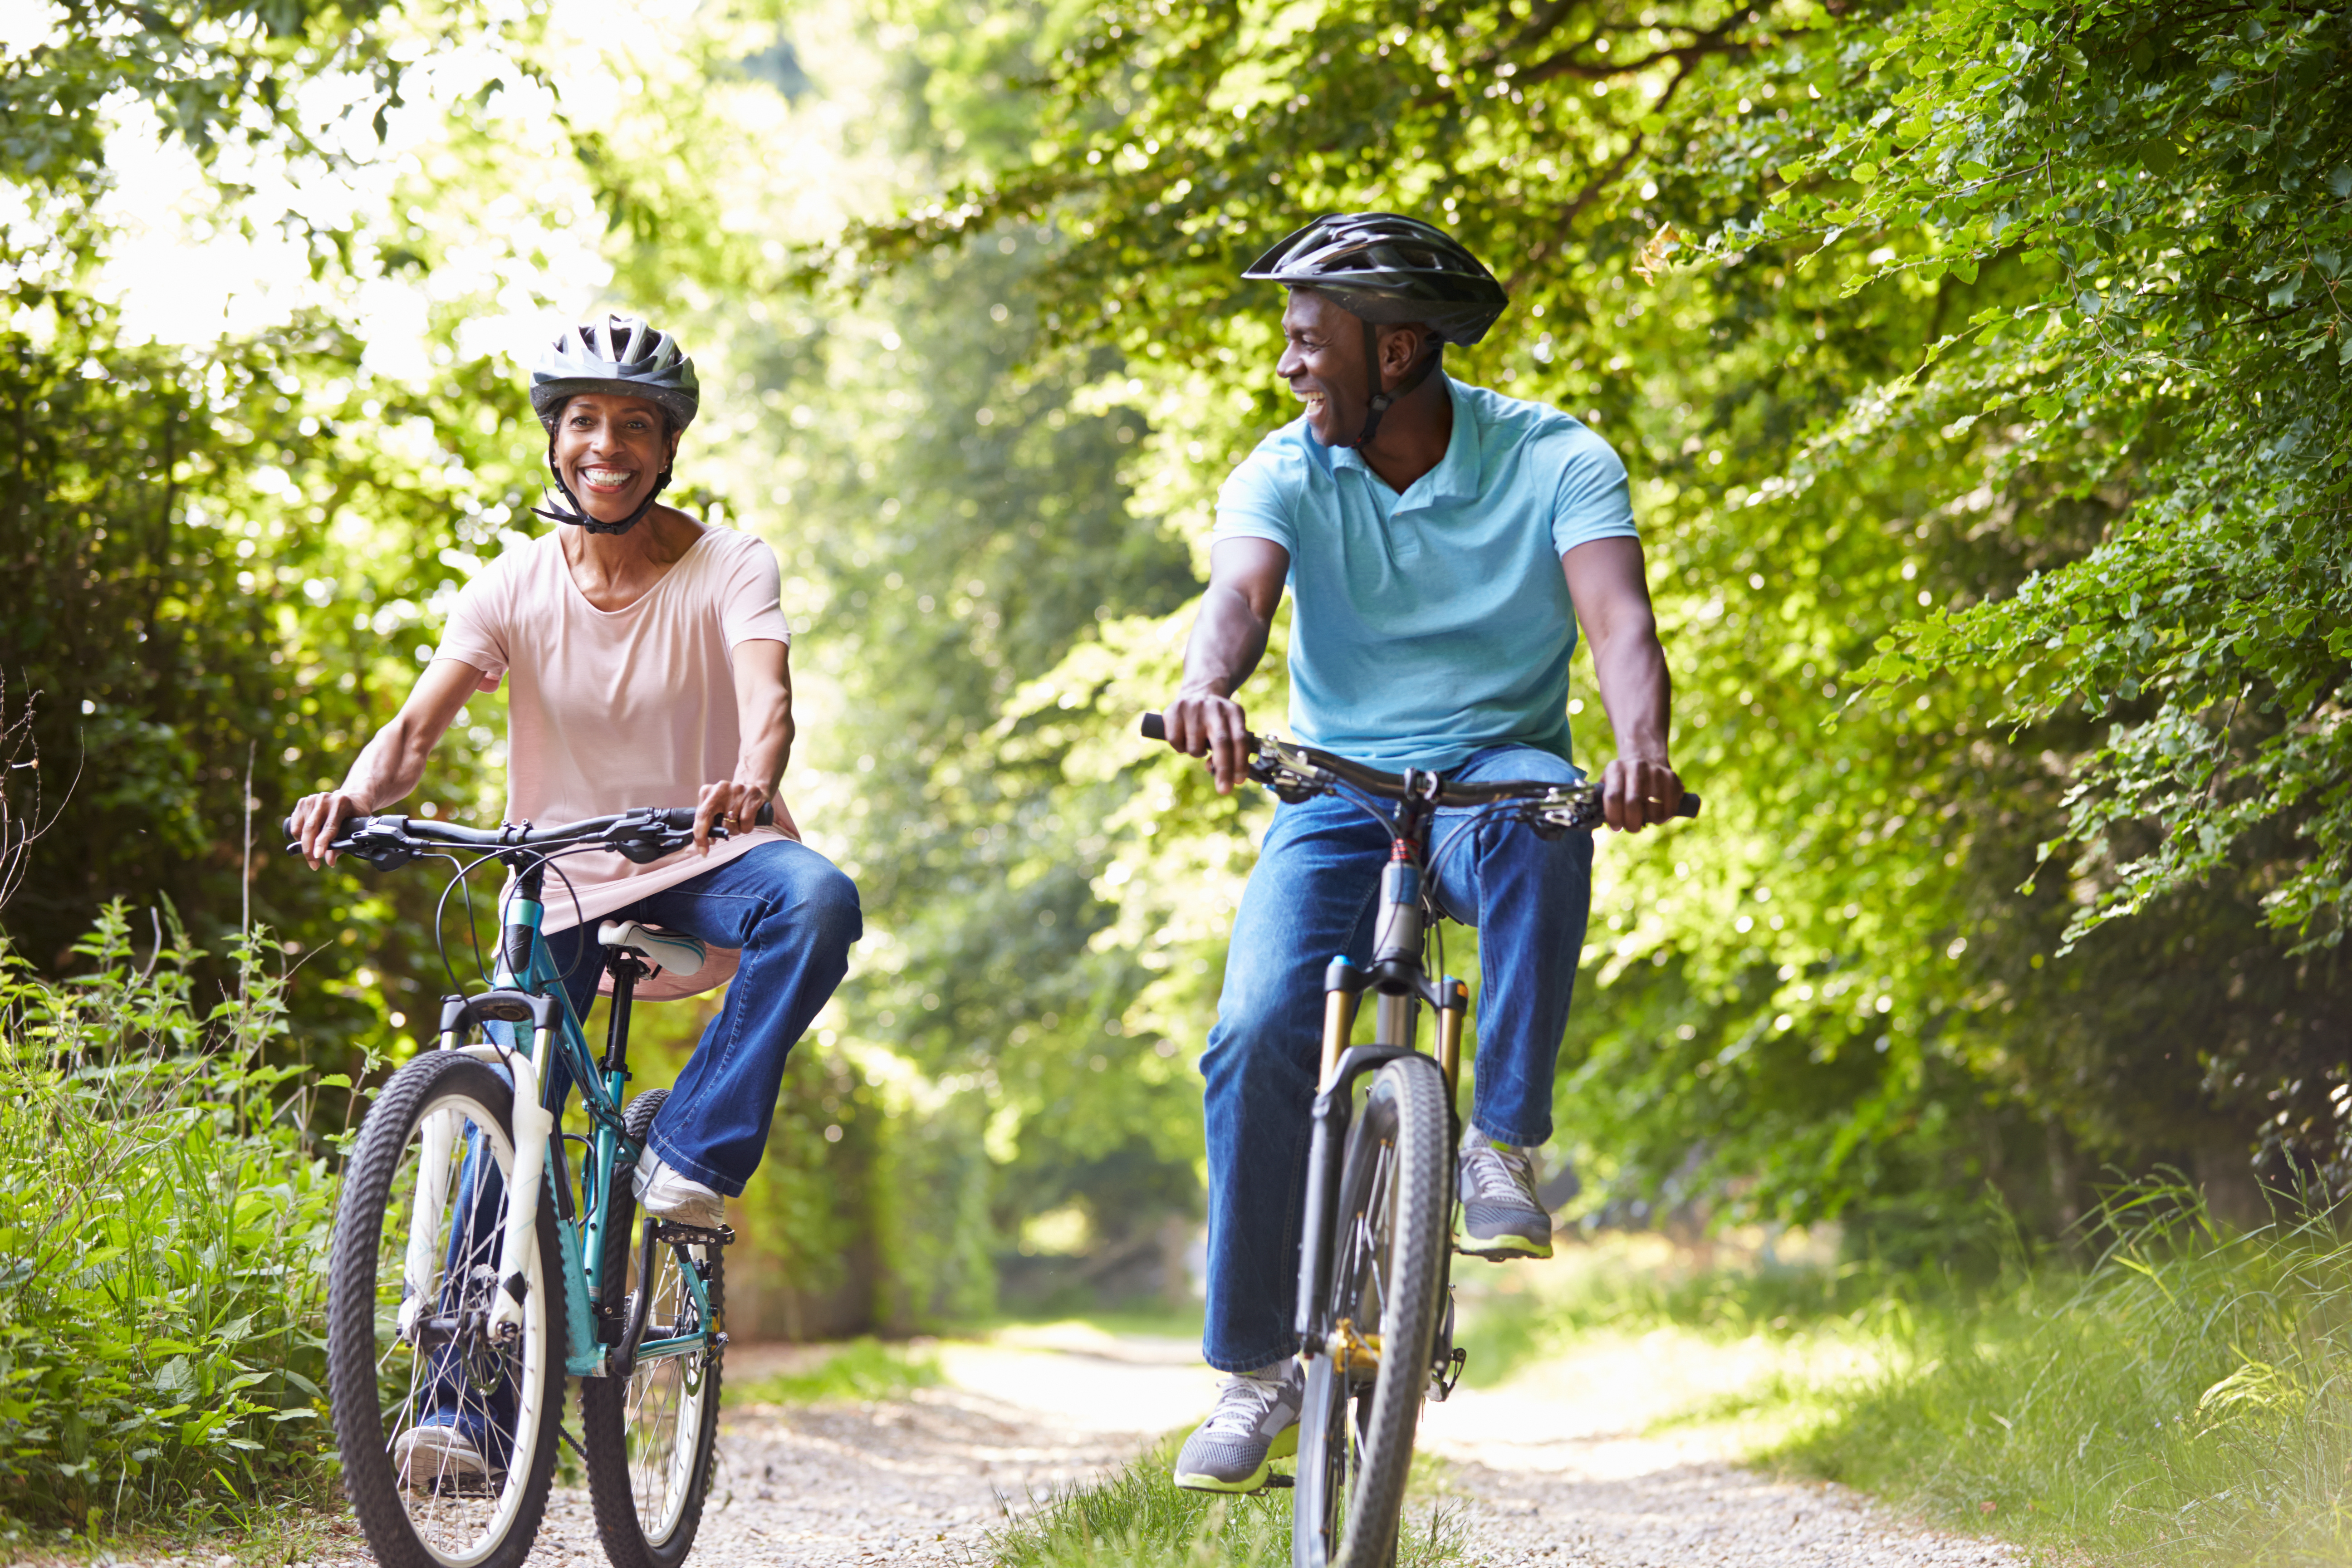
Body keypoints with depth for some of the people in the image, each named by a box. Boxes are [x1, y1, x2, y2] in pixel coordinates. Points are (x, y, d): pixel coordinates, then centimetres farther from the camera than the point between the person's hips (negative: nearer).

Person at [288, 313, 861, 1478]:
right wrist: (357, 793, -39)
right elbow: (420, 724, -16)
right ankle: (469, 1407, -2)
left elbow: (767, 694, -28)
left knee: (817, 900, -35)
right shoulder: (516, 585, -6)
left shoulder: (727, 568, -11)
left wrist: (750, 781, -52)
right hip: (561, 880, 2)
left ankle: (693, 1155, -23)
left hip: (700, 859, -2)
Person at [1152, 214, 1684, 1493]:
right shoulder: (1287, 474, -4)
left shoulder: (1552, 461, -9)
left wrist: (1641, 749, -46)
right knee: (1258, 1034, -20)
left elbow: (1619, 620, -24)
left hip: (1499, 770, -2)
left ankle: (1505, 1142, -27)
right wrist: (1206, 687, -48)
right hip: (1337, 797, 2)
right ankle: (1255, 1374, -10)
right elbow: (1239, 591, -24)